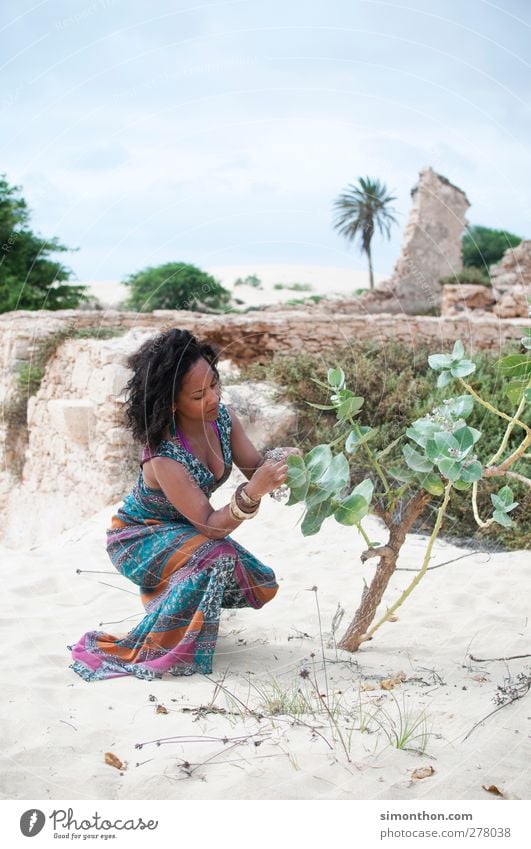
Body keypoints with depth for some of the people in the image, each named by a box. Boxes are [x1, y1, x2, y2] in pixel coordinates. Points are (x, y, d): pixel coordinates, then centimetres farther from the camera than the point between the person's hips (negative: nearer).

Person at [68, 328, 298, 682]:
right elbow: (210, 525, -34)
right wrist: (253, 492, -50)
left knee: (258, 586, -3)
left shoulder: (223, 417, -18)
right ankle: (155, 652, -16)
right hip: (140, 537, -7)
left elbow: (253, 466, -10)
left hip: (185, 530, 7)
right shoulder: (164, 457, -36)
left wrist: (276, 463, -33)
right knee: (215, 557, -33)